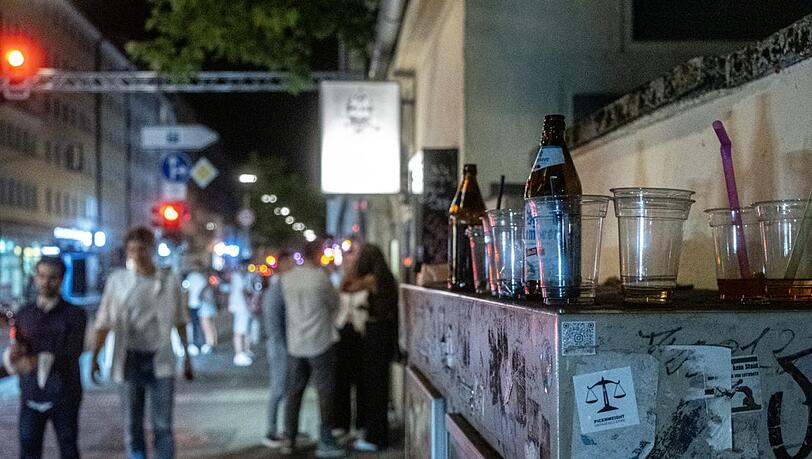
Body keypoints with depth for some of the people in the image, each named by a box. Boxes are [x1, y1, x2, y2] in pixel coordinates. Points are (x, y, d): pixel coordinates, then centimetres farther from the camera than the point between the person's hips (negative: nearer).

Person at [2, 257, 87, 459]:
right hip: (31, 395, 2)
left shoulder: (74, 314, -4)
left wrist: (39, 361, -32)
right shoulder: (23, 315, 6)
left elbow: (72, 354, -16)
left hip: (64, 396, -2)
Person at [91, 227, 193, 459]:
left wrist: (186, 355, 14)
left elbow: (180, 321, 12)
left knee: (163, 425, 0)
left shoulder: (170, 282, 2)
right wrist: (95, 356, -1)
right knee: (132, 424, 7)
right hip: (130, 360, 0)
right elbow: (104, 322, 4)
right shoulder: (117, 280, 0)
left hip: (161, 361, 0)